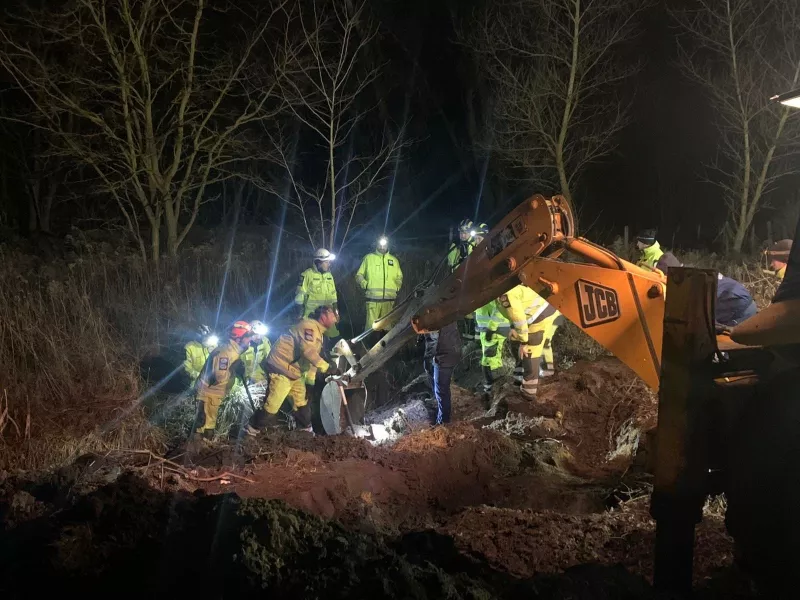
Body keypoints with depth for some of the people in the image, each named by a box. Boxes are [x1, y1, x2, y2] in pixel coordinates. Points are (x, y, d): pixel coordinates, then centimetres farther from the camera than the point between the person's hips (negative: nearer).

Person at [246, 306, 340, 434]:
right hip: (281, 367, -11)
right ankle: (253, 429, 2)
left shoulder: (317, 332, 16)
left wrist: (311, 381, 11)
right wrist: (327, 368, -34)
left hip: (294, 371, 11)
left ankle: (306, 429, 27)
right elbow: (308, 351, -32)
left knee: (301, 403, 16)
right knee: (273, 403, -9)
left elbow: (312, 356, 17)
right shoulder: (309, 325, -18)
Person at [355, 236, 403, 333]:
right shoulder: (369, 258, 9)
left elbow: (399, 277, 26)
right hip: (373, 298, -3)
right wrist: (365, 284, -7)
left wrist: (397, 285, 6)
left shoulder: (394, 260, 17)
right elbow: (359, 275, 11)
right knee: (371, 326, -11)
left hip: (389, 299, 3)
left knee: (387, 326, 2)